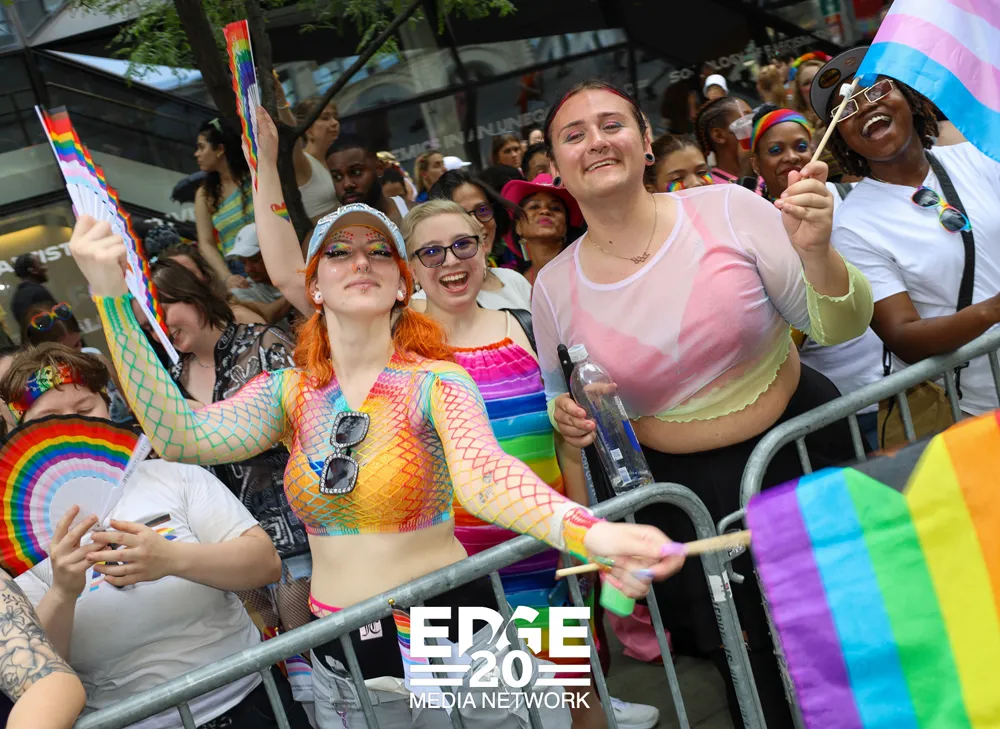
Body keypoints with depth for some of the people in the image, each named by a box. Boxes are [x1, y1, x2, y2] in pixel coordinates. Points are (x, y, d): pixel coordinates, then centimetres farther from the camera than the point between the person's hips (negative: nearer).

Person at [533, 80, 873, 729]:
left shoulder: (726, 211, -12)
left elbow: (840, 328, -10)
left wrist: (815, 252, -29)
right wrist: (566, 417, -13)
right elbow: (565, 403, 10)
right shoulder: (554, 288, -6)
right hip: (684, 492, 1)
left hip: (802, 447, 0)